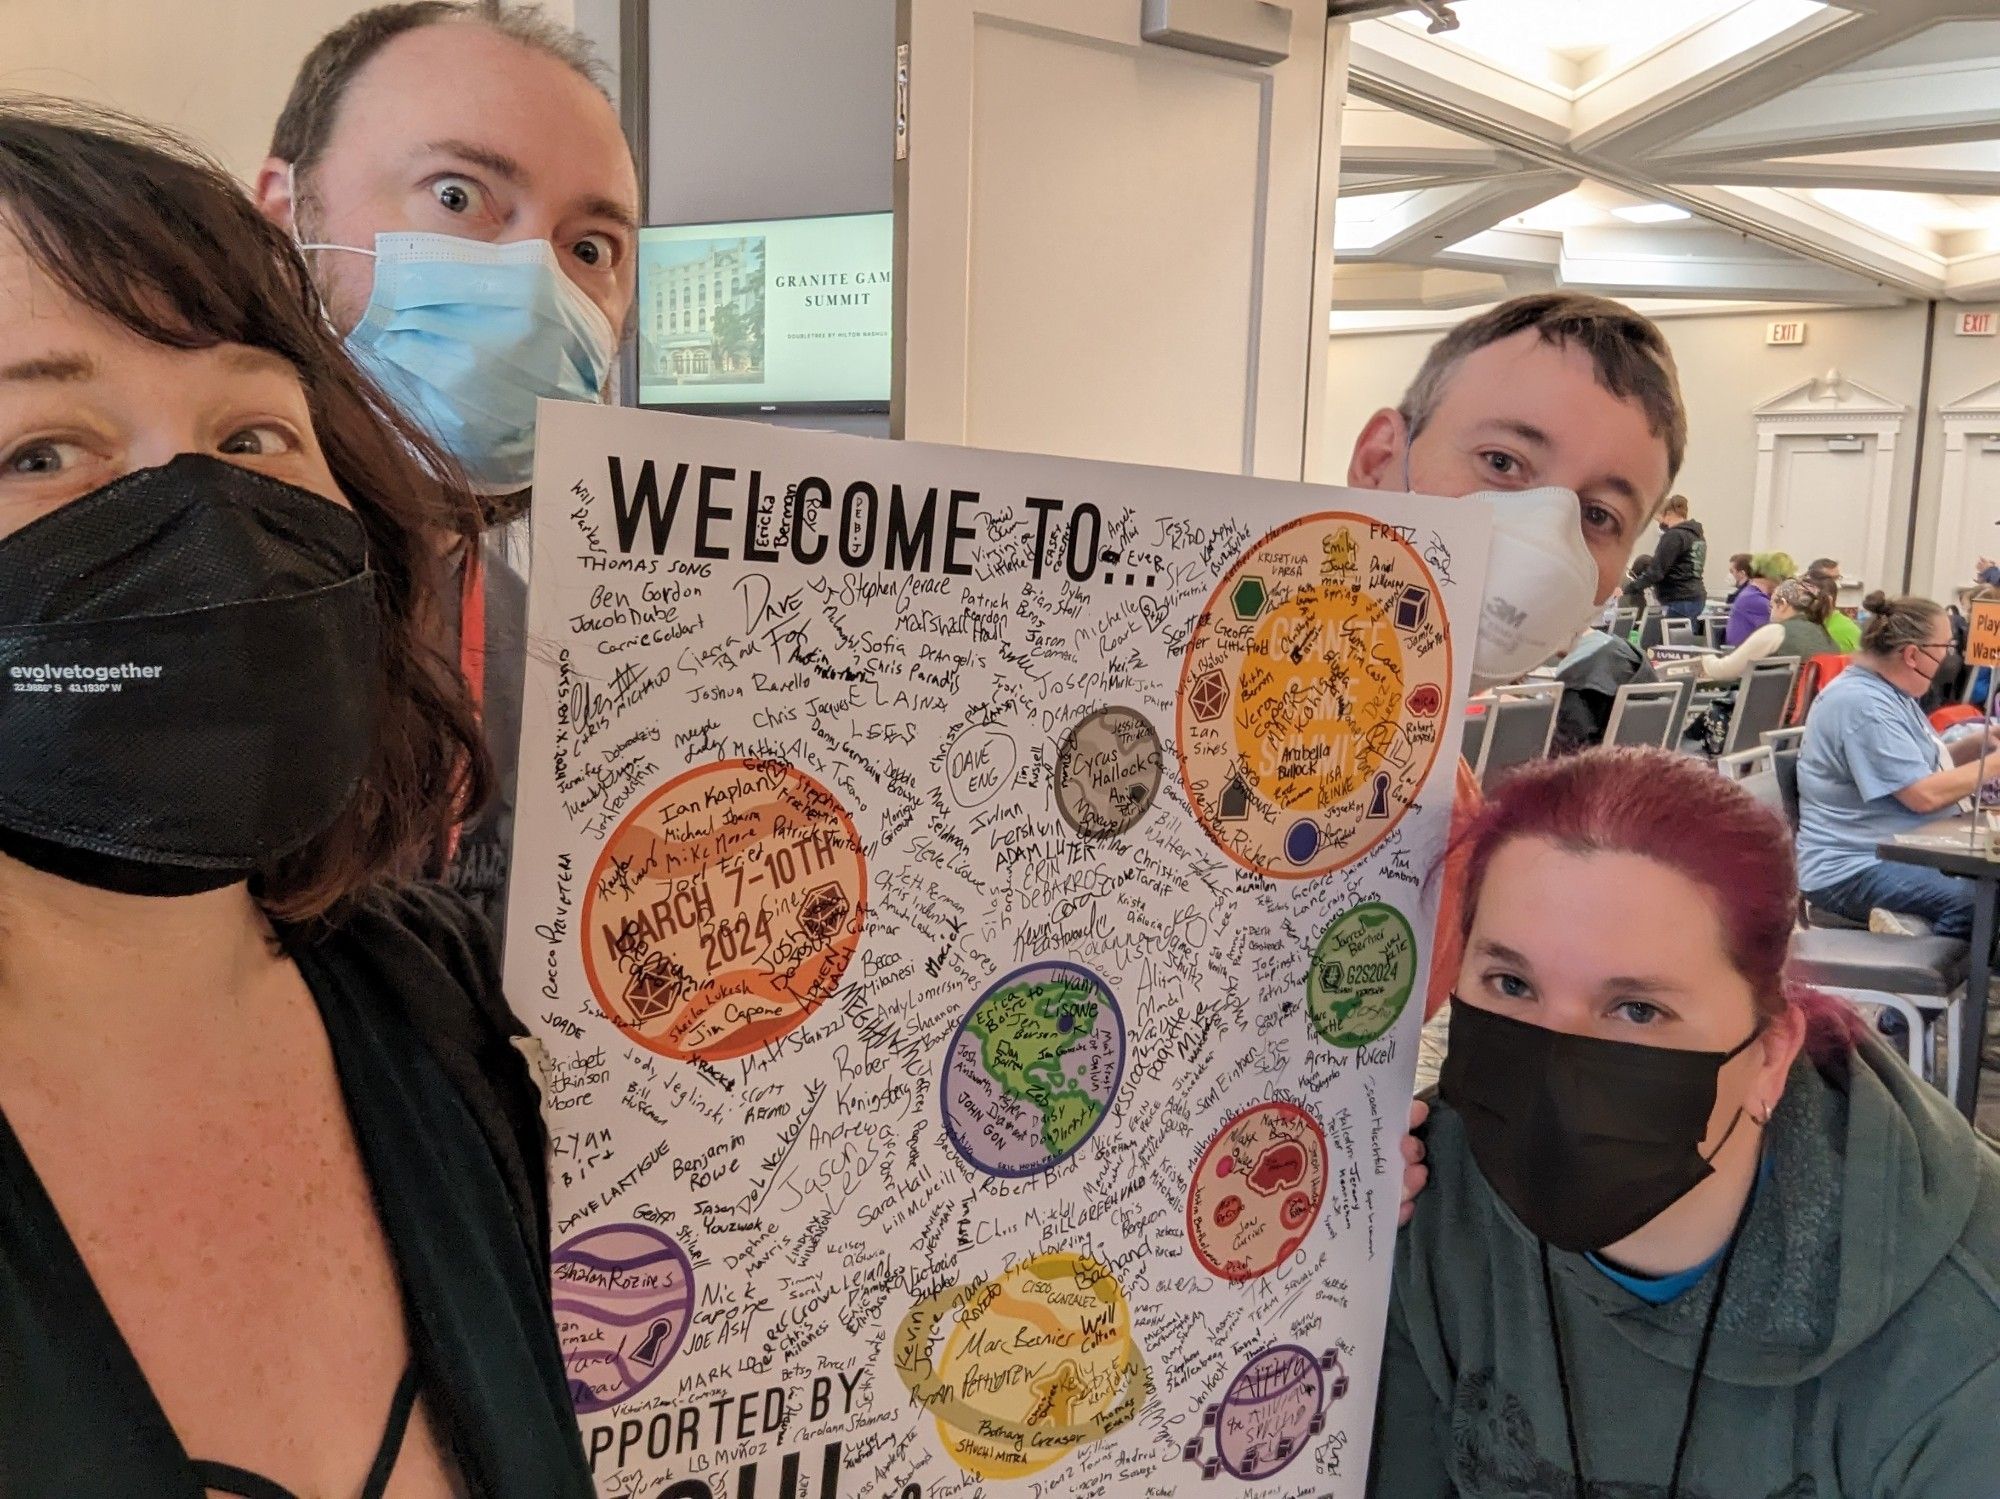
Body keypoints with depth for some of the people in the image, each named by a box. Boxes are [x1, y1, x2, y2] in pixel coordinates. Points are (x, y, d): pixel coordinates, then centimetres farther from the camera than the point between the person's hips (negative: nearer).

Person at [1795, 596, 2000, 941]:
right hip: (1852, 872, -11)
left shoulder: (1886, 692, 14)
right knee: (1972, 904, -30)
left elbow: (1921, 767, 22)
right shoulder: (1862, 704, -19)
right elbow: (1926, 794, -21)